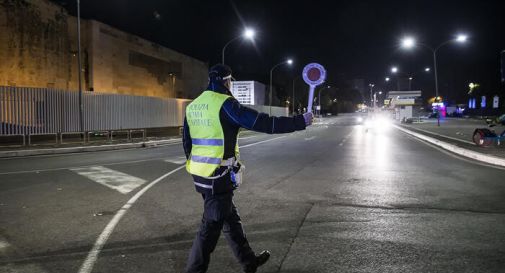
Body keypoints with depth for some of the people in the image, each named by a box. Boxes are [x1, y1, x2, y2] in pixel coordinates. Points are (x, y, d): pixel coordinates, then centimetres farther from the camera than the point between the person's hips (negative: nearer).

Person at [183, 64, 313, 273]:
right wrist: (300, 121, -10)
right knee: (211, 225, 4)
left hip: (200, 174, 9)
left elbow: (187, 143, 15)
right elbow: (262, 123, -18)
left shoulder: (192, 106, 10)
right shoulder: (225, 104, -14)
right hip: (219, 176, -9)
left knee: (230, 218, 20)